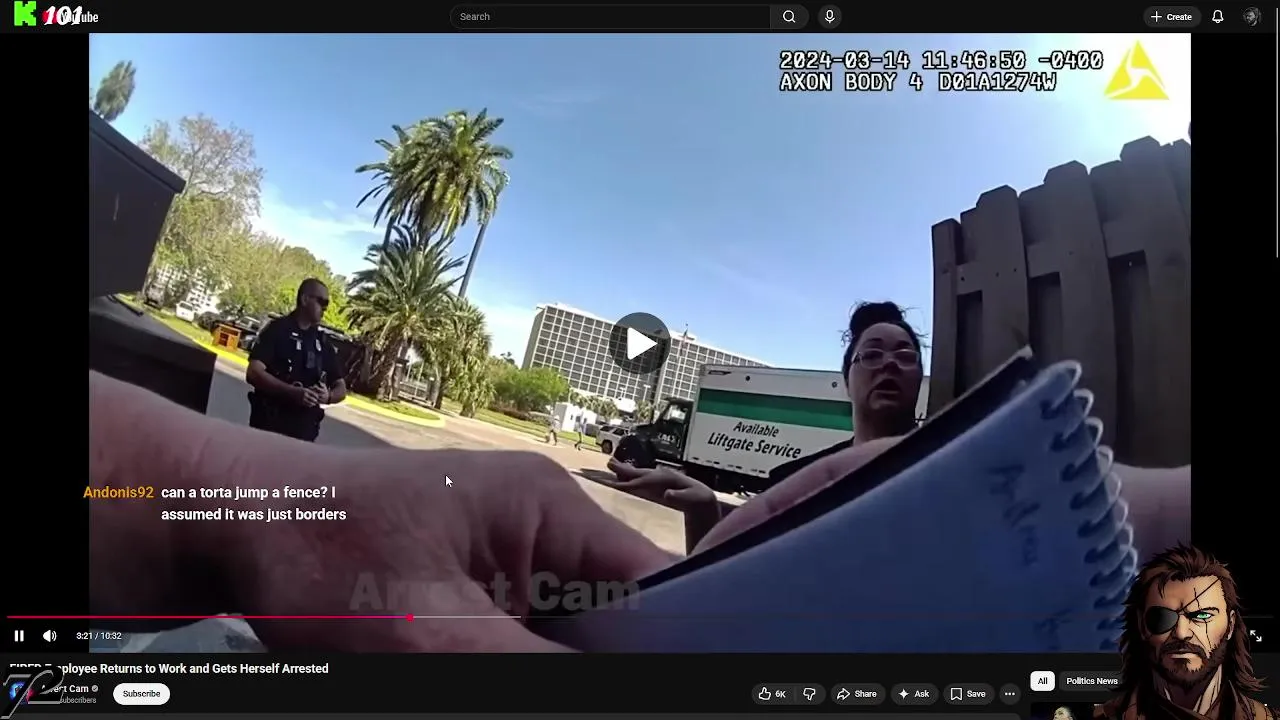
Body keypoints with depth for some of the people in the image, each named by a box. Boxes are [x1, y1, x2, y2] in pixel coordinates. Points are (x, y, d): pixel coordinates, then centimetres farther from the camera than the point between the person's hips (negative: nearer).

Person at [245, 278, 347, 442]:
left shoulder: (323, 342, 13)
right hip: (269, 423, -4)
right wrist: (293, 392, -25)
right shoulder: (278, 329, -2)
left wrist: (328, 396, -8)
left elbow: (341, 388, 16)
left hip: (305, 428, 4)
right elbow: (254, 373, -13)